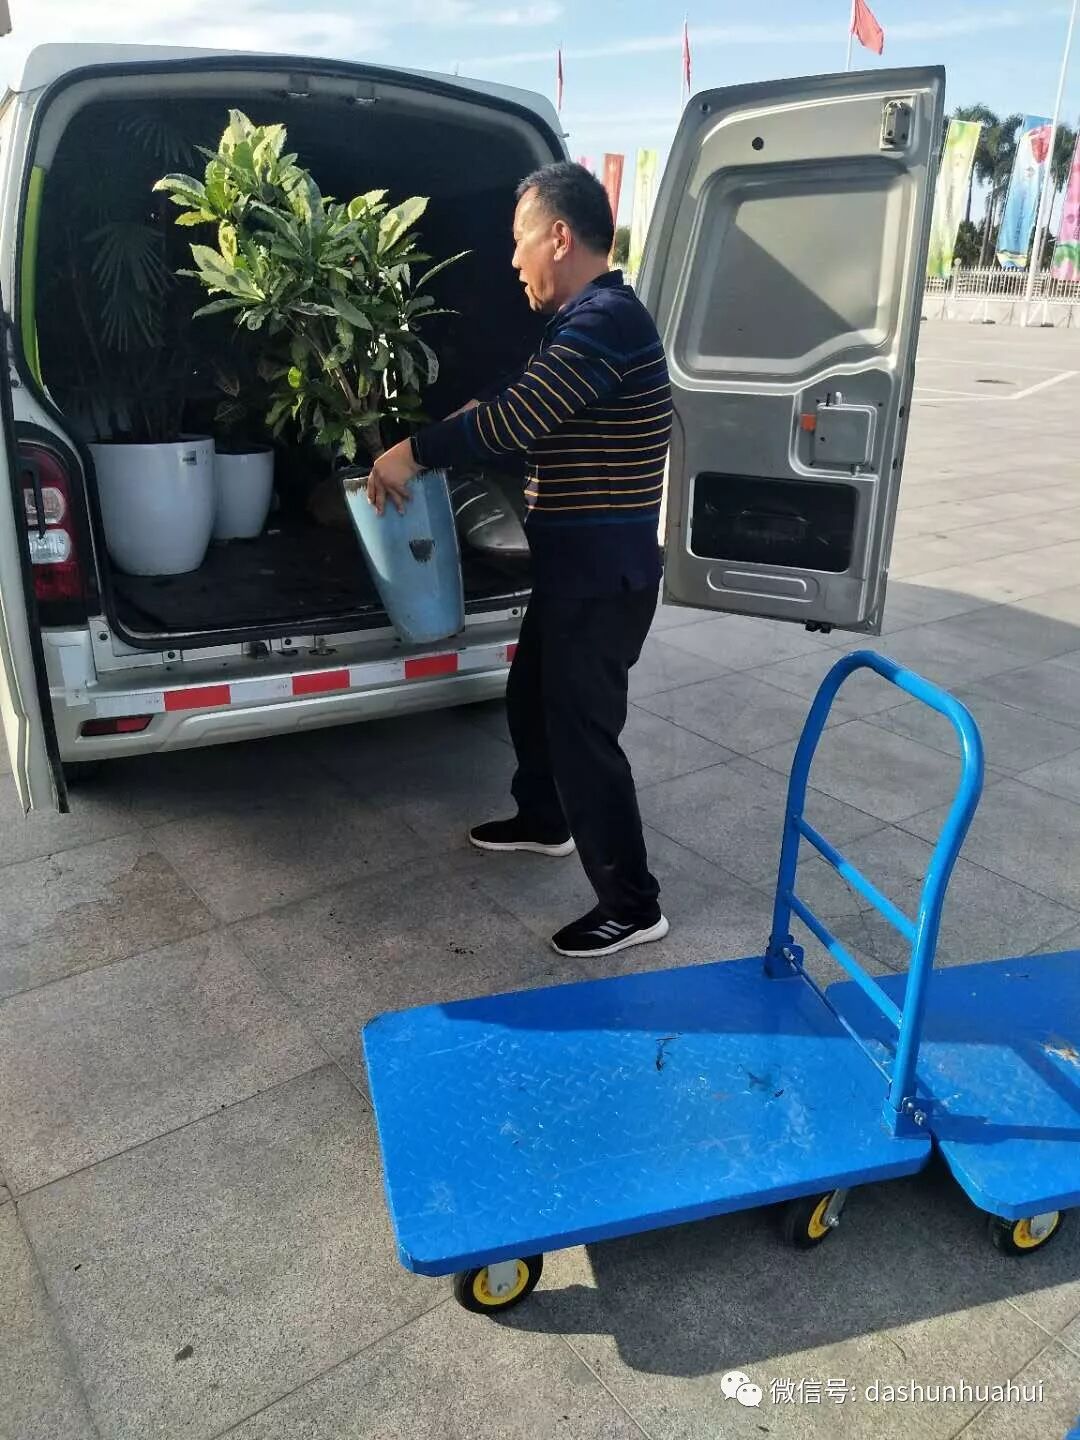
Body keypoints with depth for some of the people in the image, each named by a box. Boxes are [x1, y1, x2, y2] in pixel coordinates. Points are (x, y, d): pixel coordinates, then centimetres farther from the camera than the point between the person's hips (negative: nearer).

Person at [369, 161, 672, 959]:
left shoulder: (608, 320, -19)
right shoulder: (589, 319, 15)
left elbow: (517, 419, -26)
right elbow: (531, 414, 23)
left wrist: (413, 453, -15)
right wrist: (458, 429, 14)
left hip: (604, 573, -10)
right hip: (576, 565, 10)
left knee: (583, 730, -4)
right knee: (532, 699, 24)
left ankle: (632, 906, 9)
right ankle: (544, 821, 46)